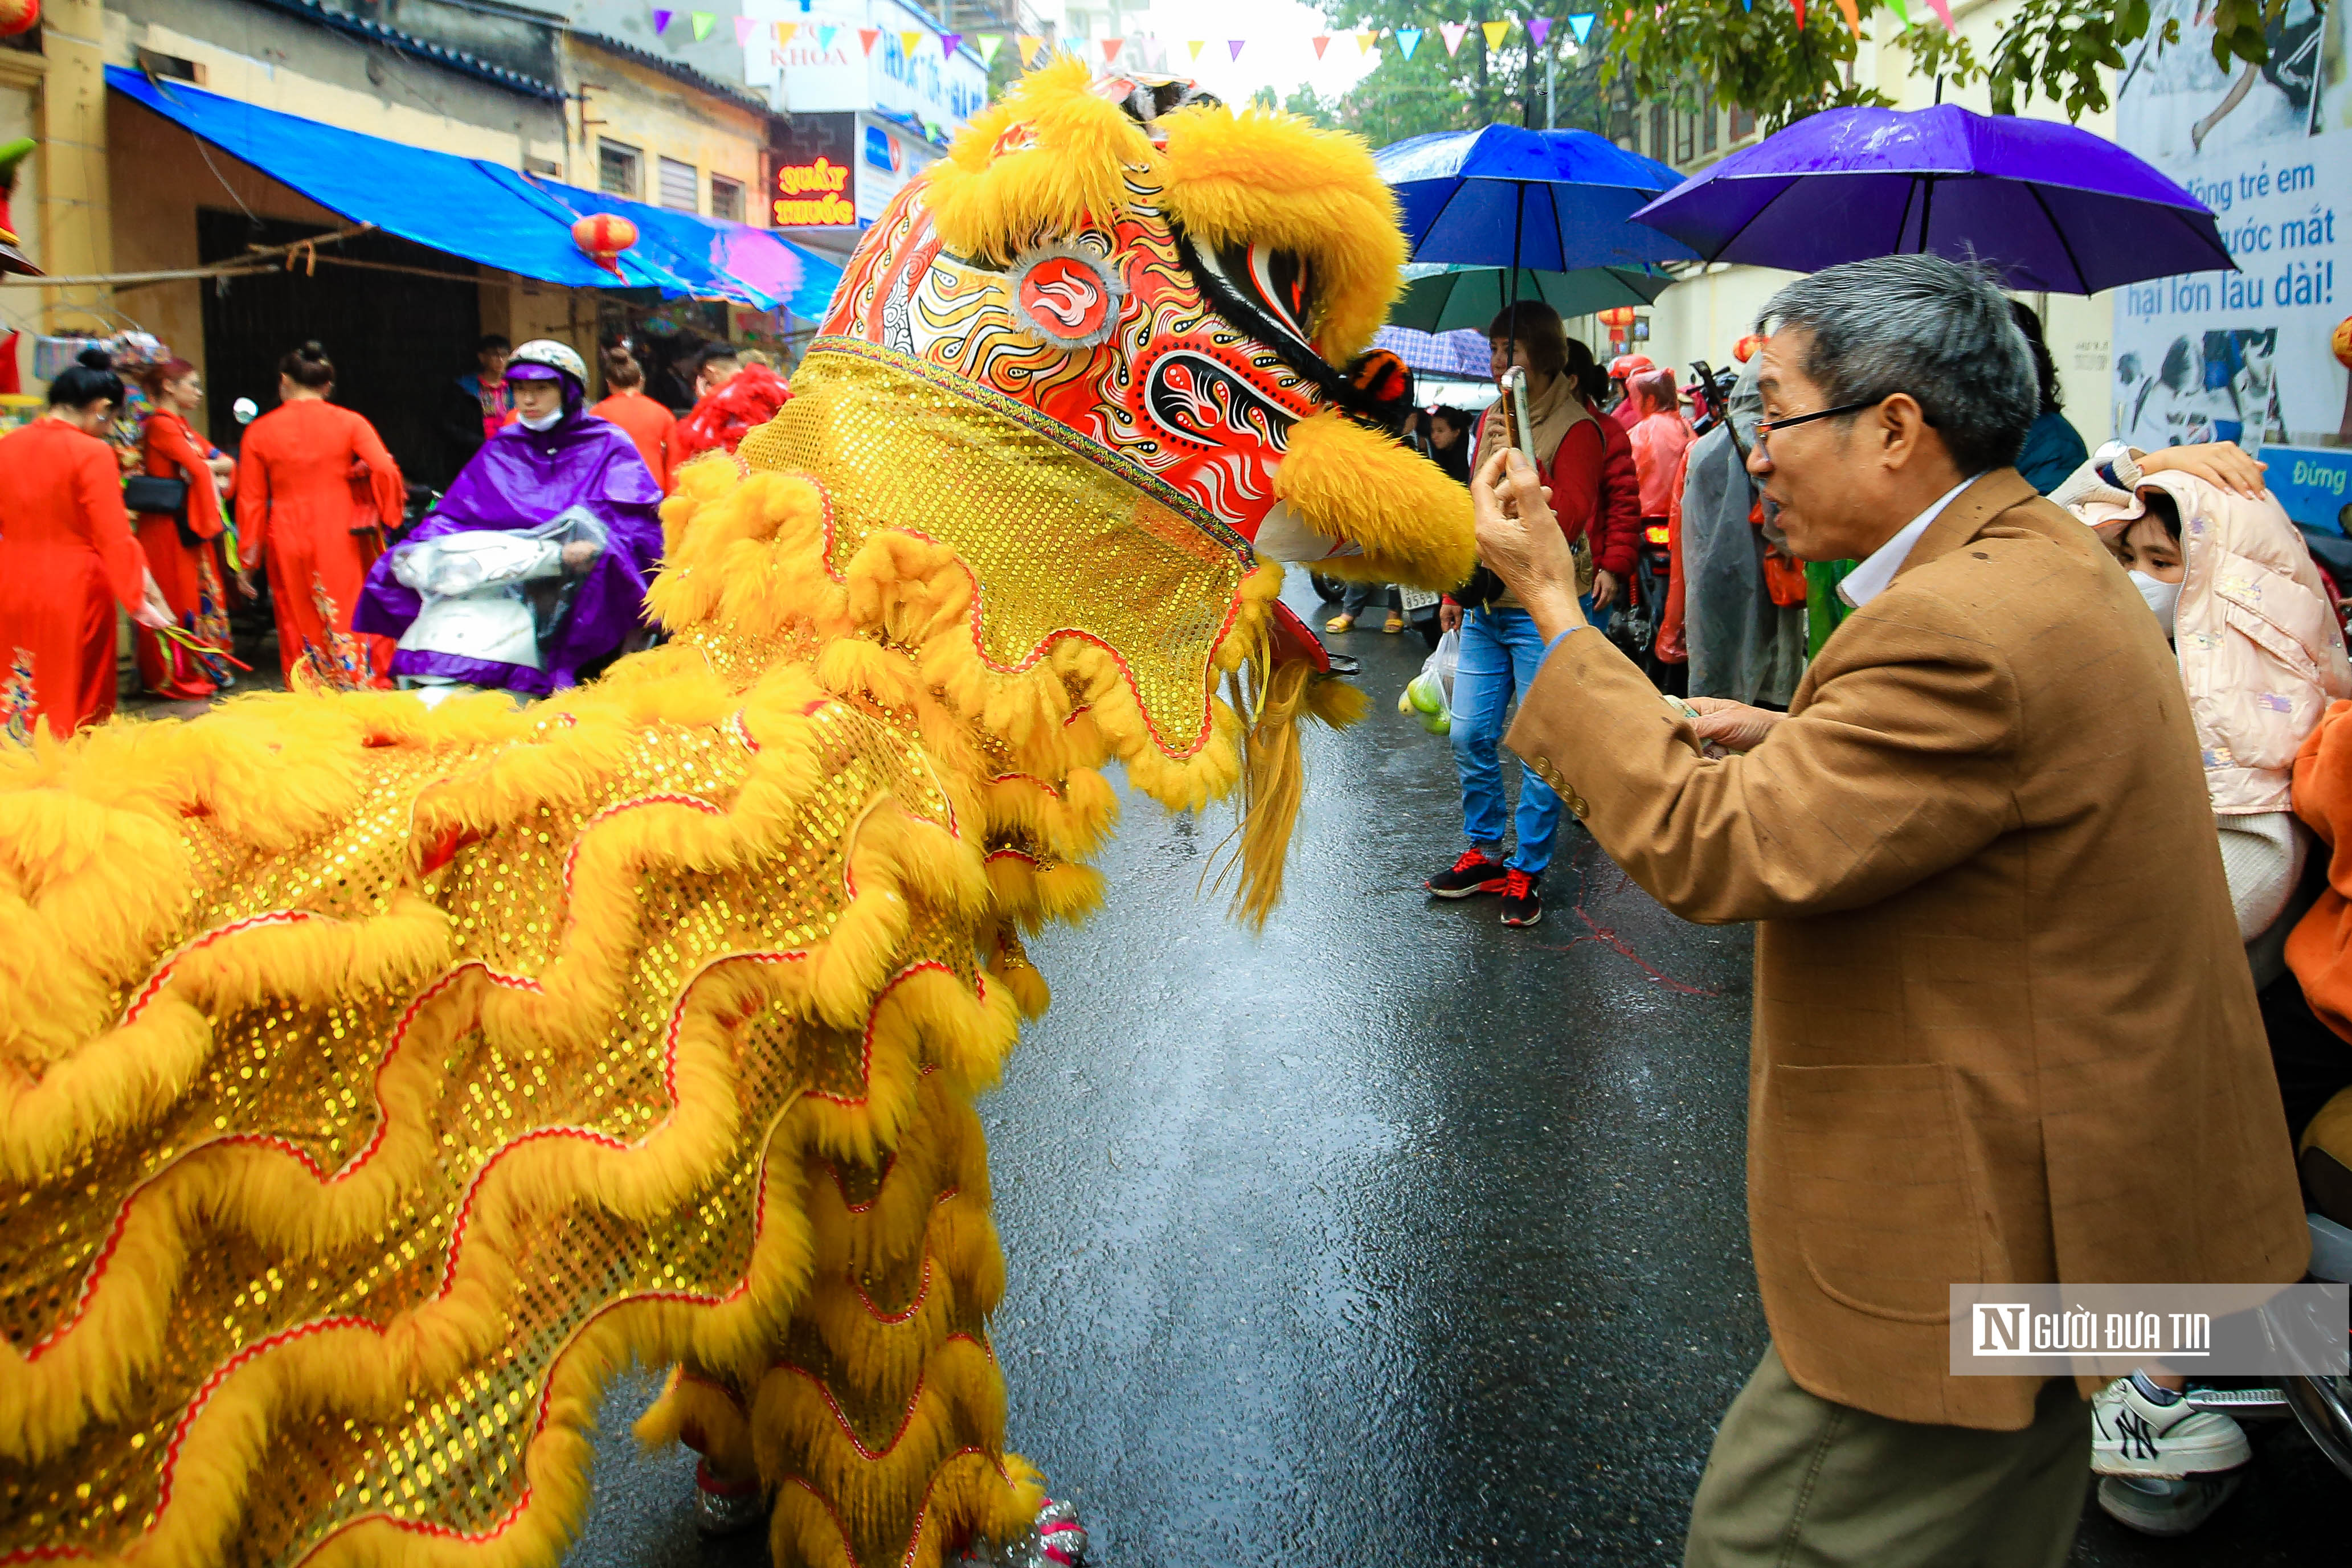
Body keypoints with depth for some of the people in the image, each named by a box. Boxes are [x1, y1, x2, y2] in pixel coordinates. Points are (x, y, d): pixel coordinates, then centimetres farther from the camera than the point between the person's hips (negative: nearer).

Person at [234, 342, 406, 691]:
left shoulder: (259, 431, 3)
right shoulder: (349, 423, -1)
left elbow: (250, 501, 5)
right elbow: (384, 470, -15)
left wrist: (248, 562, 10)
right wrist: (387, 516, 1)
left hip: (286, 541, 1)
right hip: (342, 539, -1)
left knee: (302, 631, 8)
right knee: (354, 622, 5)